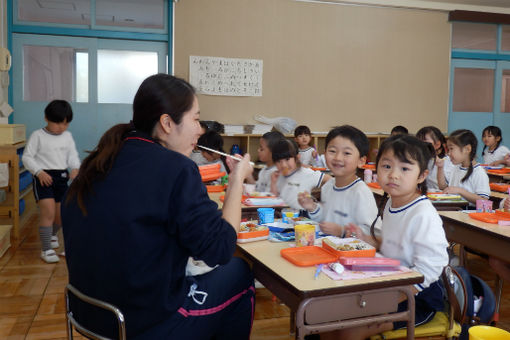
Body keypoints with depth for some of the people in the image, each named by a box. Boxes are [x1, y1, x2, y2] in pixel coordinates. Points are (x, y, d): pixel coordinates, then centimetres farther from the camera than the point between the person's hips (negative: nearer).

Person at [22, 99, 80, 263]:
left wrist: (75, 168, -12)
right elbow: (27, 157, -5)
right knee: (48, 212, -17)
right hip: (43, 177, -5)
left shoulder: (68, 136, 8)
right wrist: (39, 172, -19)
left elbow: (73, 156, 9)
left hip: (61, 177, 5)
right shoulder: (37, 135, -4)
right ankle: (46, 249, -4)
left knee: (61, 214, 13)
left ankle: (51, 234, 46)